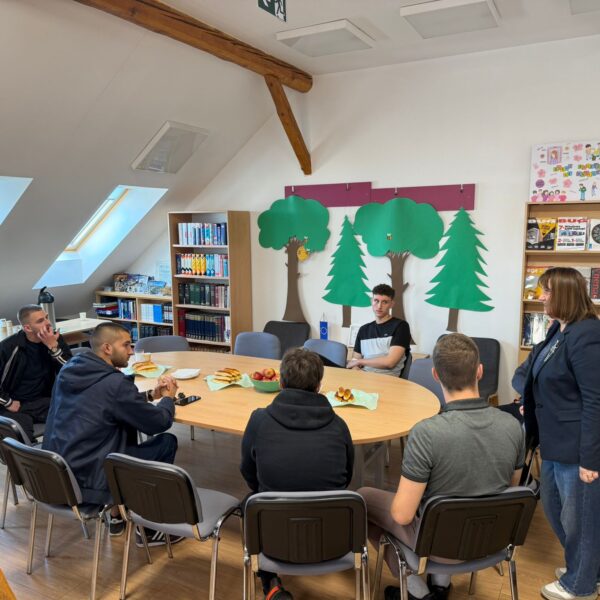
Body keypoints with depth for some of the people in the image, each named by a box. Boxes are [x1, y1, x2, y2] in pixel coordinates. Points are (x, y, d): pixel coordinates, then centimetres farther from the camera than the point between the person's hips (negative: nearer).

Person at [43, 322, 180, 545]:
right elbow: (160, 422, -12)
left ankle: (116, 514, 30)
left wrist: (151, 394, 13)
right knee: (167, 442, 2)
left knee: (126, 435, 26)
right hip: (86, 482, -8)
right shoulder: (114, 382, -21)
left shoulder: (69, 369, 4)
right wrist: (168, 397, 8)